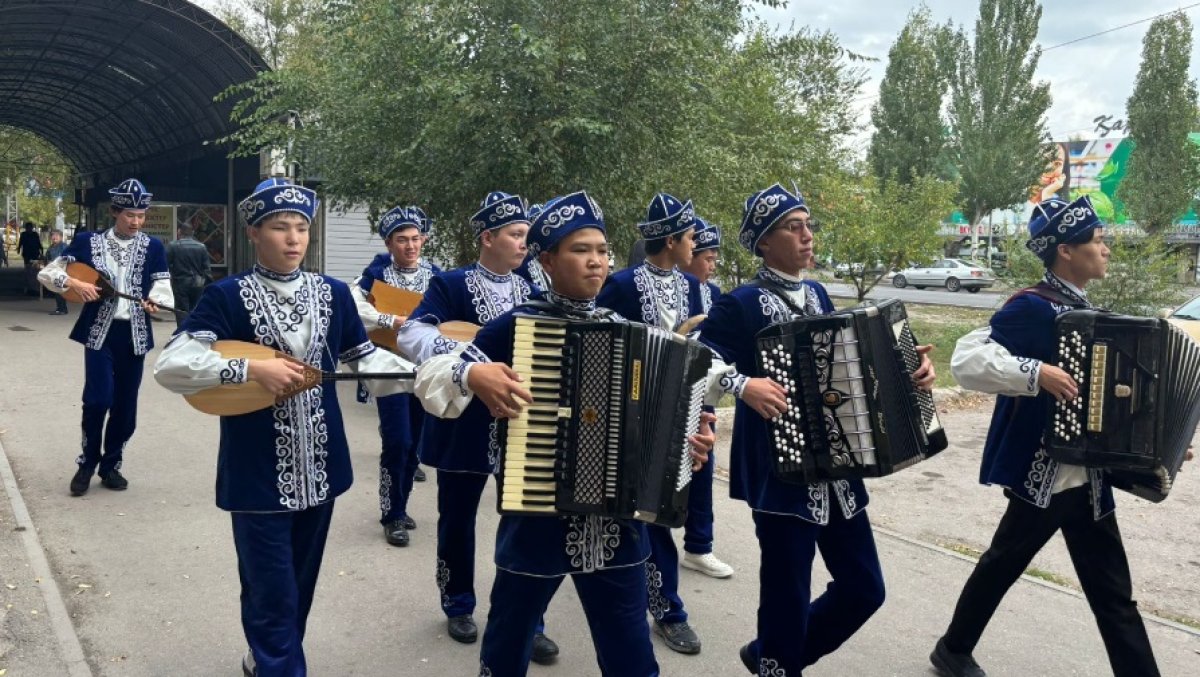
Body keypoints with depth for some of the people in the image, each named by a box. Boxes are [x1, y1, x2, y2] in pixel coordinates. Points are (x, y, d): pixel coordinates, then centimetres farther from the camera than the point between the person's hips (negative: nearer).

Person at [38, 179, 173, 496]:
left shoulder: (153, 247, 5)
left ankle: (111, 465, 21)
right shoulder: (88, 241, 2)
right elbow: (47, 273, 3)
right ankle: (88, 461, 11)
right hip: (99, 331, -2)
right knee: (97, 399, -11)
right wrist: (74, 283, -16)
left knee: (125, 405, 6)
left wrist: (154, 301, -24)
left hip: (134, 334, 2)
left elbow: (161, 284, -2)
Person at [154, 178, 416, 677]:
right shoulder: (227, 296, -8)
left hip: (319, 469, 5)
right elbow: (169, 365, -15)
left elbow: (365, 360, 9)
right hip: (257, 474, -5)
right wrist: (250, 369, -24)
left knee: (300, 586, 20)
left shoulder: (333, 294, 4)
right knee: (271, 594, 1)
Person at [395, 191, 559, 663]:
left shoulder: (532, 290, 9)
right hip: (465, 426, -3)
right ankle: (459, 607, 32)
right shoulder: (450, 285, -5)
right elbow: (411, 335, -18)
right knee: (457, 520, 12)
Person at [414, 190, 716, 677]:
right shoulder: (515, 326, -7)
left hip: (616, 522, 3)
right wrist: (472, 374, -27)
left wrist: (685, 436, -3)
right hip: (535, 520, -3)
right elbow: (431, 379, -7)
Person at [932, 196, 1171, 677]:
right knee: (1002, 566, 10)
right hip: (1042, 474, -8)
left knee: (1113, 593, 11)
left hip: (1088, 477, 8)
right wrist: (1038, 373, -32)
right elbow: (966, 359, -25)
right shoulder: (1033, 307, -16)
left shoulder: (1084, 310, 11)